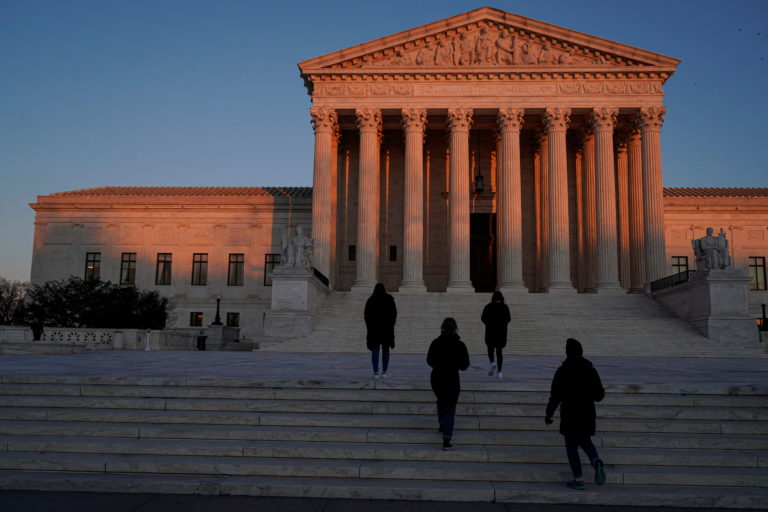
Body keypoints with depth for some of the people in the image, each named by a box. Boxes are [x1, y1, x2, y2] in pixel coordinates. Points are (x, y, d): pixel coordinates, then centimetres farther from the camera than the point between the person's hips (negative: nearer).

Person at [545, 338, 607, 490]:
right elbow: (599, 395, 1)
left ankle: (578, 480, 7)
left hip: (569, 415, -3)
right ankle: (596, 461, -6)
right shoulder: (590, 370, 0)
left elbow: (555, 396, -9)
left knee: (571, 446, 8)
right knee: (585, 441, 22)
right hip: (587, 414, 4)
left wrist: (548, 415, 2)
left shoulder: (562, 371, -9)